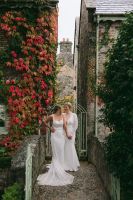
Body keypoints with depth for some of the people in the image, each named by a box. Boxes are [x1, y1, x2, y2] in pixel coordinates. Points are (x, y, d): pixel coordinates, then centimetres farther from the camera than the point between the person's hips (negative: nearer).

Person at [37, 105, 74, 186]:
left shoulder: (62, 116, 5)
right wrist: (50, 128, -2)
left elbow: (65, 126, -2)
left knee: (61, 153, 8)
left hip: (61, 136, 4)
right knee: (56, 153, 0)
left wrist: (67, 134, -11)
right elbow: (45, 122, 9)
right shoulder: (52, 116, -6)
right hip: (55, 136, -4)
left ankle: (60, 169, 20)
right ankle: (56, 169, 10)